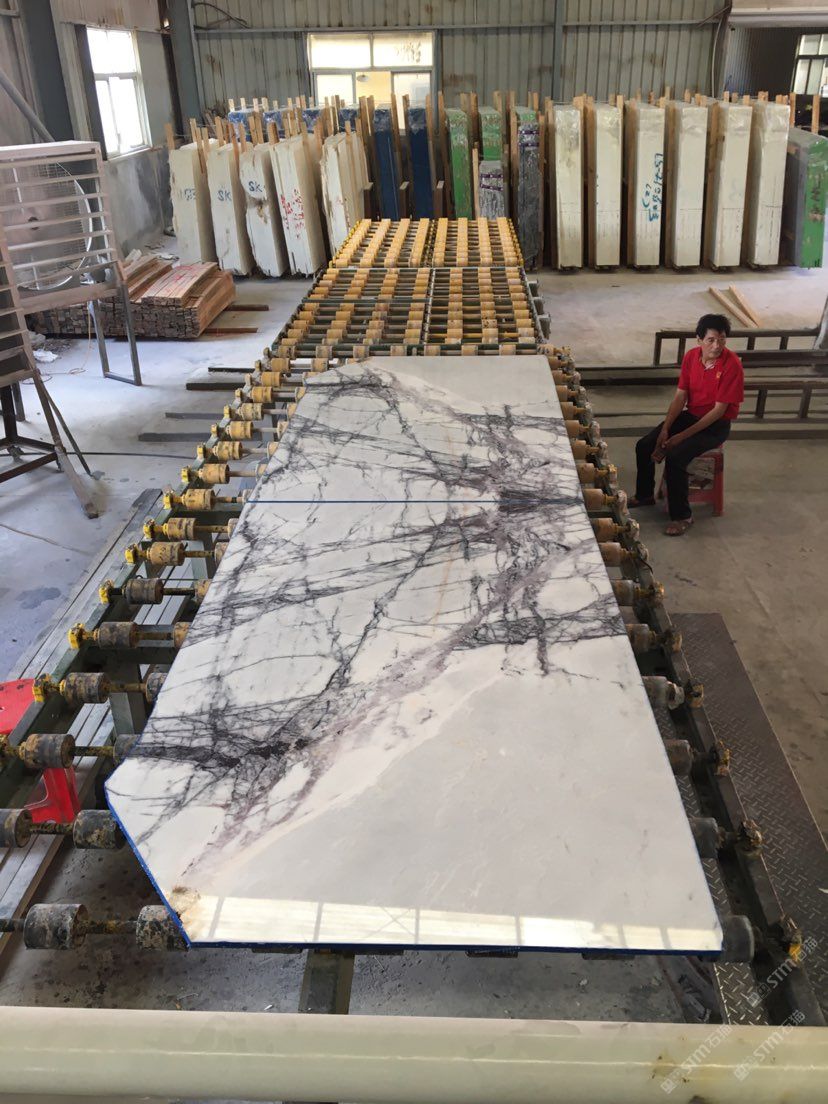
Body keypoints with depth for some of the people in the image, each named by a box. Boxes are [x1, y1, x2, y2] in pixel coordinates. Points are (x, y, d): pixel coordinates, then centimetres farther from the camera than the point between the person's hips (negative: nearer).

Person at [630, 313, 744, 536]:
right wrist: (665, 429, -13)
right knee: (644, 446, -7)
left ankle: (682, 516, -11)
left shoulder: (732, 365, -24)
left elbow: (719, 409, -22)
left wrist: (682, 436, -24)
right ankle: (644, 495, 18)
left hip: (716, 425, -6)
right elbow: (680, 395, -1)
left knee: (675, 457, -27)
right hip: (689, 415, 6)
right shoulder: (691, 356, -6)